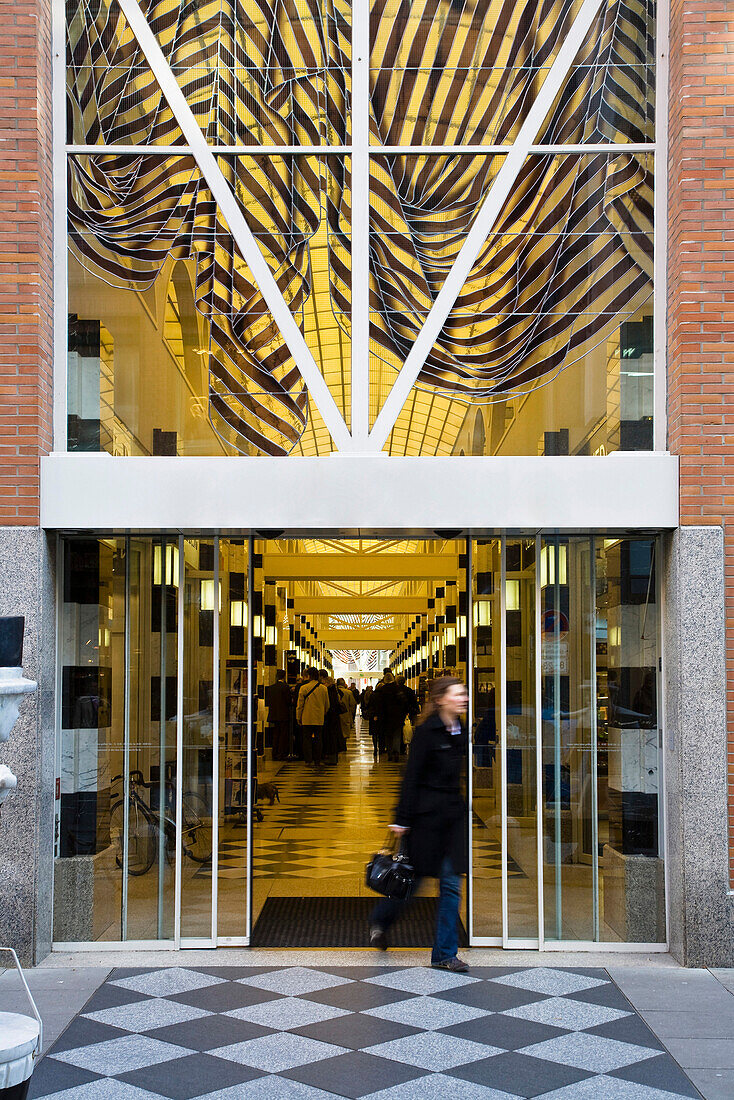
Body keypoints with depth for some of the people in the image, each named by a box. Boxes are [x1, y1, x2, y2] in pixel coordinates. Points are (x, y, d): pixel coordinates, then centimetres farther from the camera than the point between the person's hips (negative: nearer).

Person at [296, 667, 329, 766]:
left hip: (307, 719, -2)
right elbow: (327, 705, 8)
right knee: (318, 740, 9)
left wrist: (298, 717, 6)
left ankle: (308, 760, 0)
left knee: (307, 739, 4)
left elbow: (300, 705, -4)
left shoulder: (304, 688, -8)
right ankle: (317, 761, 10)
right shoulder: (323, 688, 0)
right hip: (319, 719, 2)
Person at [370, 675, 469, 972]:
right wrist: (402, 820, -13)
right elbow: (412, 777, -12)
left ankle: (444, 954, 9)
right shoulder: (426, 731, -12)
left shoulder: (461, 732, 8)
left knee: (451, 883, 3)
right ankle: (379, 920, 34)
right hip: (427, 814, -6)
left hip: (454, 814, 6)